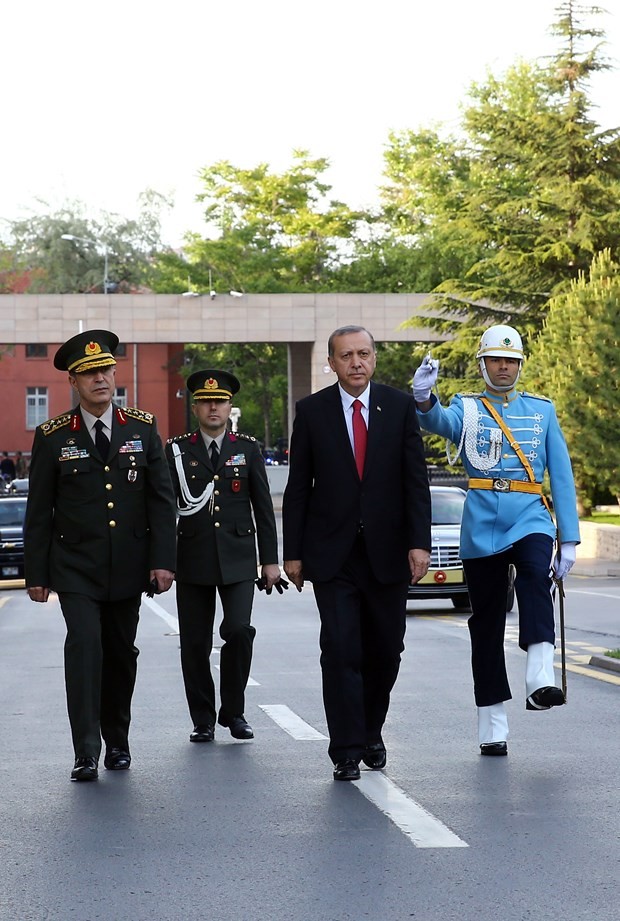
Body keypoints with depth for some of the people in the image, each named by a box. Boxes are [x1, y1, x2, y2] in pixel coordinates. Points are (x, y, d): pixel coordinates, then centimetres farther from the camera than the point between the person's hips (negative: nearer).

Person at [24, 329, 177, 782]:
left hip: (128, 566, 2)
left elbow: (162, 498, 3)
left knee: (122, 654, 10)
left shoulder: (143, 428, 3)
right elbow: (39, 511, 2)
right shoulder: (53, 437, -2)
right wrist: (36, 573, -1)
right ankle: (86, 753, -14)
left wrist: (163, 559, -5)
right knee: (84, 645, -16)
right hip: (76, 566, -2)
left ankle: (117, 741, 26)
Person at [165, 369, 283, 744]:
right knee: (195, 643, 2)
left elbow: (263, 507, 8)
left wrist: (270, 559, 4)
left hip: (238, 558, 0)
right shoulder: (177, 450, 5)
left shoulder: (248, 448, 7)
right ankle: (203, 720, 14)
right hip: (193, 559, 0)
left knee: (239, 631, -14)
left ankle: (233, 711, 4)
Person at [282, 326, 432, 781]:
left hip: (388, 551, 1)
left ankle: (371, 733, 29)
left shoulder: (400, 406, 3)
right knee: (340, 650, -7)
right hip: (333, 553, -1)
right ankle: (346, 751, -3)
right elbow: (298, 487, 4)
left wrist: (419, 542, -9)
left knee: (385, 650, 8)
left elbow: (416, 481, 0)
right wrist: (293, 552, 0)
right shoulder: (312, 411, 2)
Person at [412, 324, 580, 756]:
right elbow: (440, 421, -18)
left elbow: (561, 476, 10)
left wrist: (569, 540, 4)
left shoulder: (542, 410, 11)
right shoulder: (466, 408, 7)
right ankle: (493, 723, 13)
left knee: (536, 578, -32)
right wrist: (424, 399, -42)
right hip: (482, 526, 1)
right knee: (487, 623, 5)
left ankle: (540, 680, -45)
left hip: (530, 519, -1)